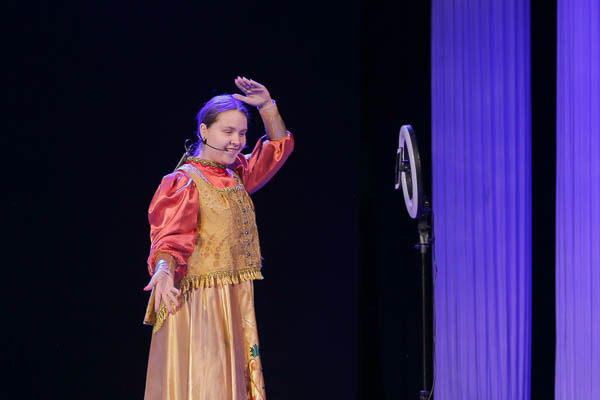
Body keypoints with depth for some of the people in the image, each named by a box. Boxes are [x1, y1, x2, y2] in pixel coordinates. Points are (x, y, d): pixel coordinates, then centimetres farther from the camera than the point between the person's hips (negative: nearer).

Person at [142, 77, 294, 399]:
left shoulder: (236, 175, 14)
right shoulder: (184, 181, -9)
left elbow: (279, 147, 25)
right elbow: (171, 236, -19)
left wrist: (267, 106, 11)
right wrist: (164, 270, -39)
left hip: (236, 304, 8)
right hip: (198, 301, -8)